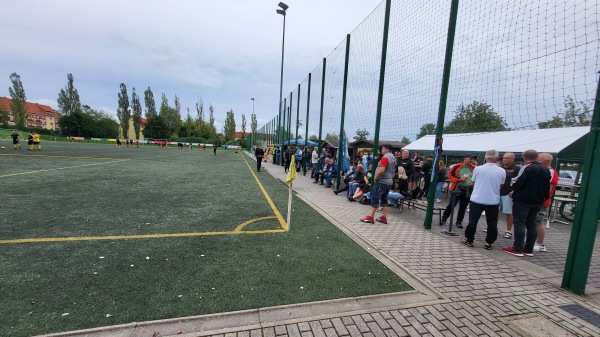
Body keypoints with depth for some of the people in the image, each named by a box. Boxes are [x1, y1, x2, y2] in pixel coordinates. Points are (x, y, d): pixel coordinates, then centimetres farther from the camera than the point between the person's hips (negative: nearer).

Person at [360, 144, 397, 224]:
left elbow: (381, 170, -26)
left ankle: (370, 217, 0)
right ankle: (384, 217, 15)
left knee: (374, 199, -3)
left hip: (381, 181, -9)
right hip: (389, 182, 9)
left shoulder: (385, 157, -16)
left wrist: (375, 178, -14)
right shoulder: (393, 158, 14)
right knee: (384, 200, 13)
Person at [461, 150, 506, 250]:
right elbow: (501, 185, 10)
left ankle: (469, 239, 18)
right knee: (492, 223, 13)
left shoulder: (477, 169, -9)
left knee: (473, 221, 9)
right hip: (493, 201, 1)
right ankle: (488, 243, 18)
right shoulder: (502, 171, -5)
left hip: (477, 200, -1)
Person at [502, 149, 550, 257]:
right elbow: (547, 187, 14)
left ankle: (518, 249, -3)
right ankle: (529, 249, 16)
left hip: (522, 200, -8)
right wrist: (542, 198, 20)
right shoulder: (546, 170, 11)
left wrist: (514, 192, 0)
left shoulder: (526, 168, -14)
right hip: (537, 202, 8)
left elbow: (518, 183, -19)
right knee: (531, 224, 12)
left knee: (519, 223, -4)